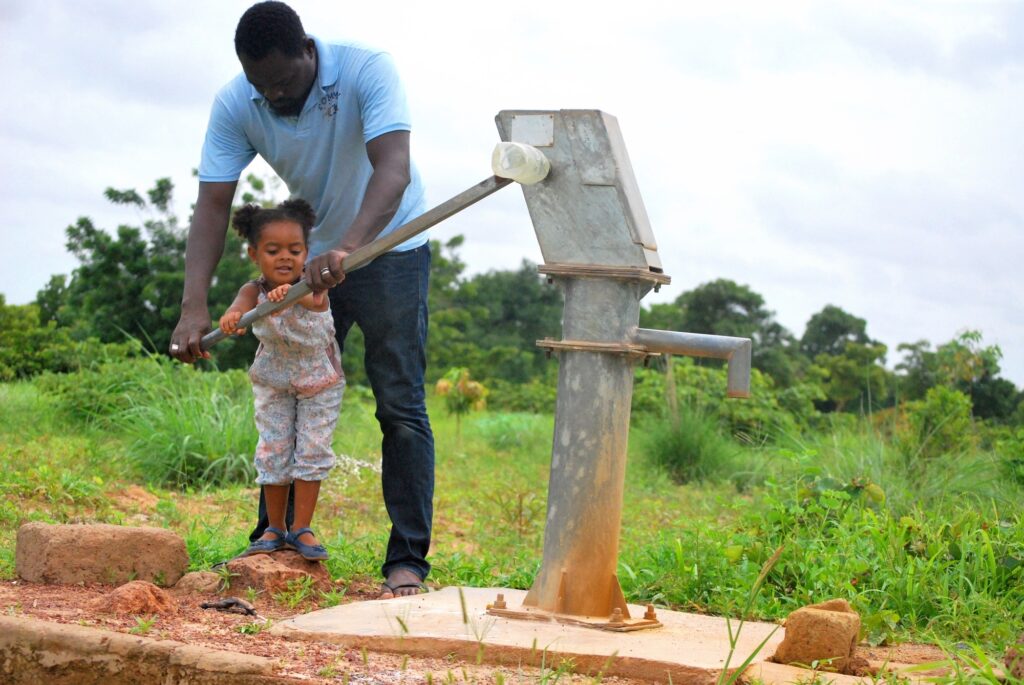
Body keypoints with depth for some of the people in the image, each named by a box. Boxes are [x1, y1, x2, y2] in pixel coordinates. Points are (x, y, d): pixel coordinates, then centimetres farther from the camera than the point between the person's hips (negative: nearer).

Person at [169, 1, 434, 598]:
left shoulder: (367, 71, -27)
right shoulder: (235, 106, -16)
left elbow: (393, 171, -40)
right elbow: (213, 207, -23)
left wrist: (347, 247, -56)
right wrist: (195, 307, -37)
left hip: (389, 249, -4)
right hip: (311, 258, 4)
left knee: (400, 405, -8)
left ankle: (408, 560, -5)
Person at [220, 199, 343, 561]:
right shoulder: (254, 291, -21)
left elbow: (316, 301, -49)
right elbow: (243, 302, -44)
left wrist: (291, 294, -72)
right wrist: (231, 316, -70)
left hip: (320, 380, -1)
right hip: (273, 382, 1)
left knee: (313, 450, -4)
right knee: (273, 453, 2)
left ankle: (300, 529, 6)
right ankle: (275, 529, 16)